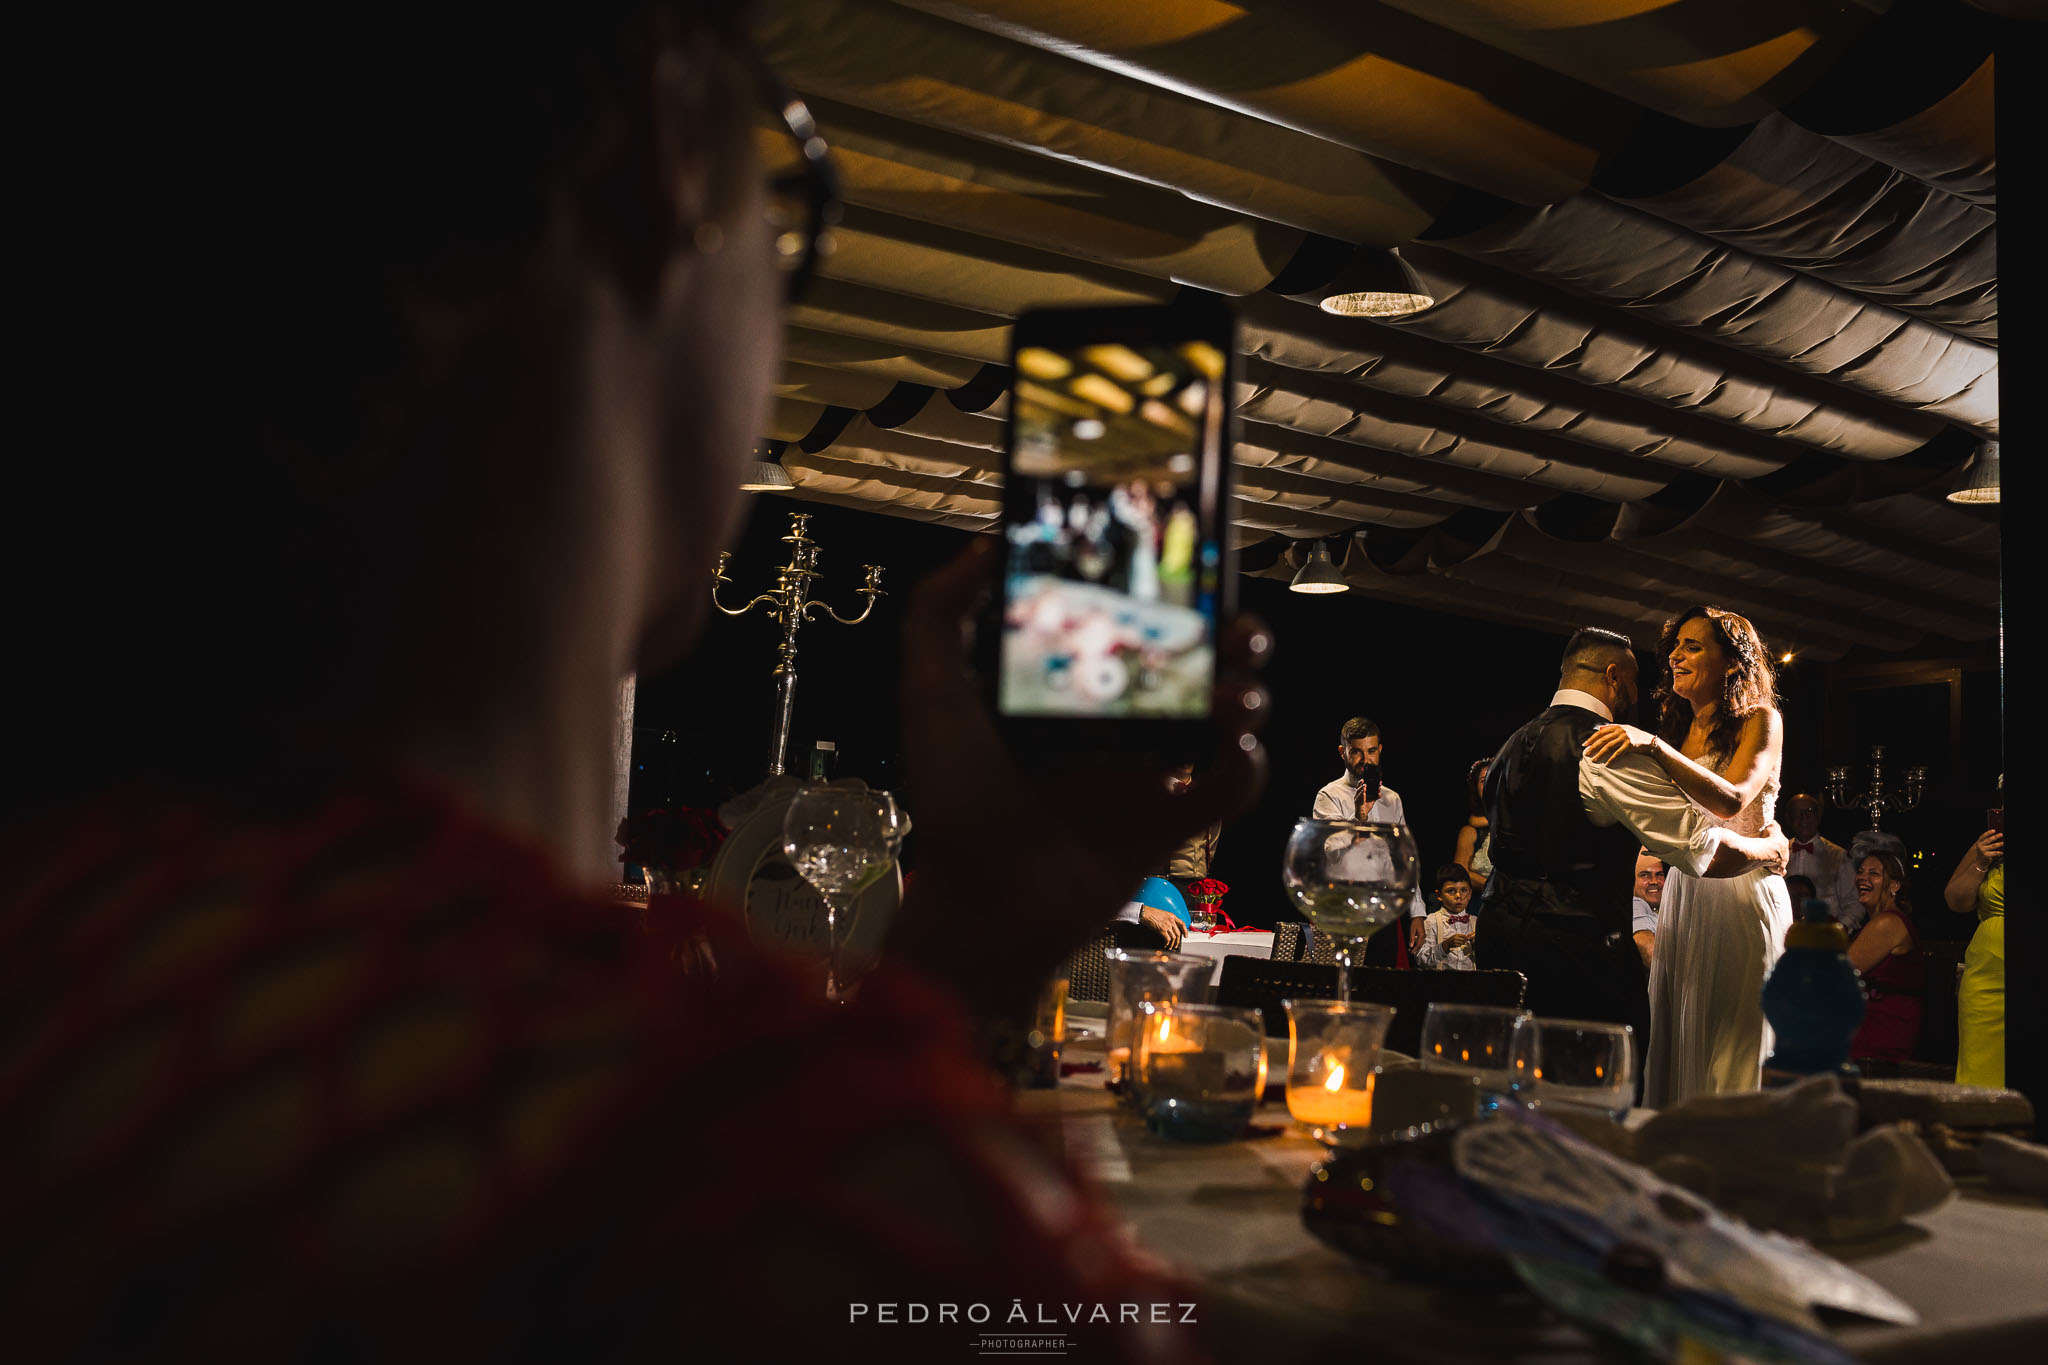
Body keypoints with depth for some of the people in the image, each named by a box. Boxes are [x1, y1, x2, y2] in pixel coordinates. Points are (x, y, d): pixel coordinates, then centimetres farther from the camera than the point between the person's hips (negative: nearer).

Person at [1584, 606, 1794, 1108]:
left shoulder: (1760, 721, -2)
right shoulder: (1679, 731, 15)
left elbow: (1730, 801, -19)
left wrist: (1653, 746, -30)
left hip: (1742, 893, -6)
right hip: (1682, 893, 6)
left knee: (1733, 1045, -4)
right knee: (1679, 1043, 5)